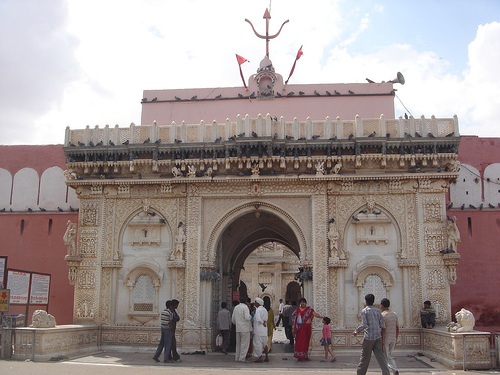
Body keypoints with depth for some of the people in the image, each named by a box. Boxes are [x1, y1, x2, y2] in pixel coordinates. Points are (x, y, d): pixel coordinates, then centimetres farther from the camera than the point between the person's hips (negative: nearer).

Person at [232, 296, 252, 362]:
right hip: (245, 328, -7)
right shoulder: (245, 307, -11)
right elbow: (247, 318, -21)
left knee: (238, 344, 14)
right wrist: (250, 316, -1)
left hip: (238, 329, 7)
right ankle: (242, 358, -3)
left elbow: (233, 319, 16)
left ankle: (237, 357, 16)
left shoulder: (236, 307, 12)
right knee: (244, 343, -1)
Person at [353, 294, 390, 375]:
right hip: (378, 337, 4)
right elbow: (382, 325, 5)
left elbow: (363, 325, -14)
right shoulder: (378, 311, 9)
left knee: (365, 358, 6)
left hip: (369, 337, -4)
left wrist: (356, 331, 1)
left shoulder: (364, 311, -5)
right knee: (381, 357, 1)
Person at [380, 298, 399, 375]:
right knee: (389, 355, 16)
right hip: (393, 339, 7)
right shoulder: (394, 314, 7)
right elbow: (397, 328, 11)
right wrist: (396, 340, 19)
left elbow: (383, 330, -20)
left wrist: (382, 342, -18)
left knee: (386, 357, 5)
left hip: (385, 339, -6)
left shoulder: (382, 315, -15)